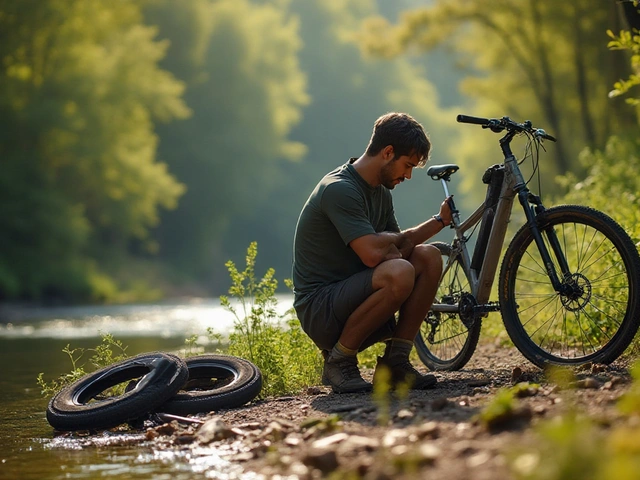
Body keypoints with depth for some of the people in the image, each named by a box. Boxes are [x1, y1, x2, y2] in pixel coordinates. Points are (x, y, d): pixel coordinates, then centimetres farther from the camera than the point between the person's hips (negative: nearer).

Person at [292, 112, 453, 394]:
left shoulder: (381, 191, 12)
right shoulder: (339, 190, -19)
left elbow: (396, 248, 18)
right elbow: (372, 253, -27)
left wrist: (439, 220, 8)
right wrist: (395, 238, -6)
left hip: (352, 301, 9)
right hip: (320, 312, -9)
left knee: (429, 257, -4)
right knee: (398, 273, -31)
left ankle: (395, 363, -2)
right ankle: (339, 360, -13)